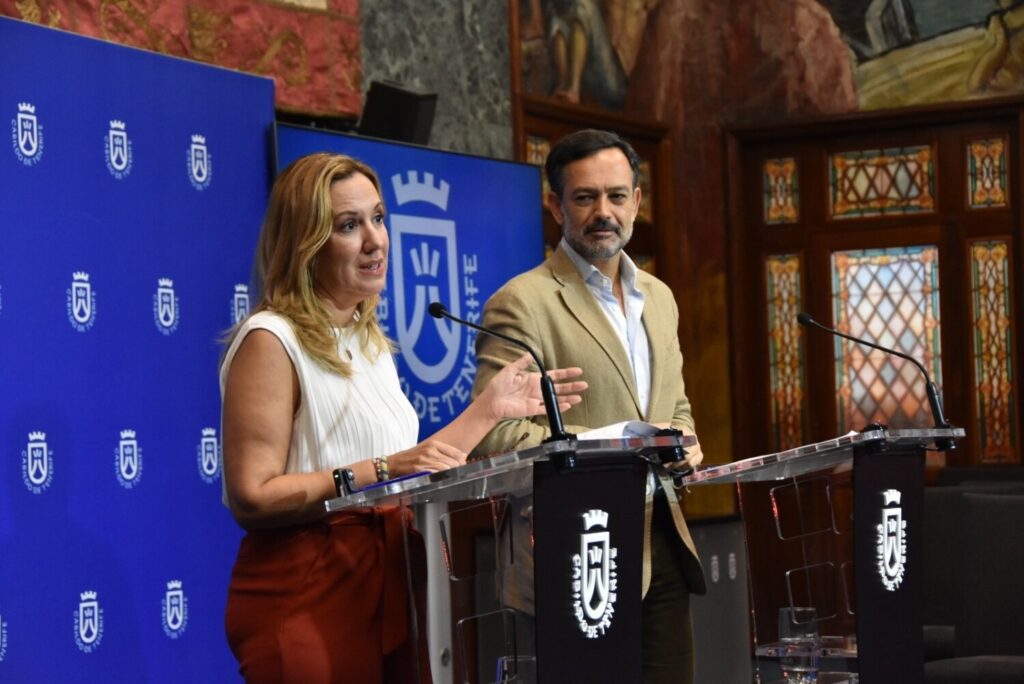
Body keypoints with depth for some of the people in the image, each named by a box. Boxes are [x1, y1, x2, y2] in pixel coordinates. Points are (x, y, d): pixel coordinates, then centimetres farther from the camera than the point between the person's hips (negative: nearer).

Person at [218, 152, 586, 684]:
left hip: (394, 585, 8)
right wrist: (380, 473, -23)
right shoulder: (272, 341, -11)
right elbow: (253, 497, -19)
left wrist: (486, 409, 10)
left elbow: (412, 473, 13)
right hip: (306, 598, -7)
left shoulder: (369, 341, 14)